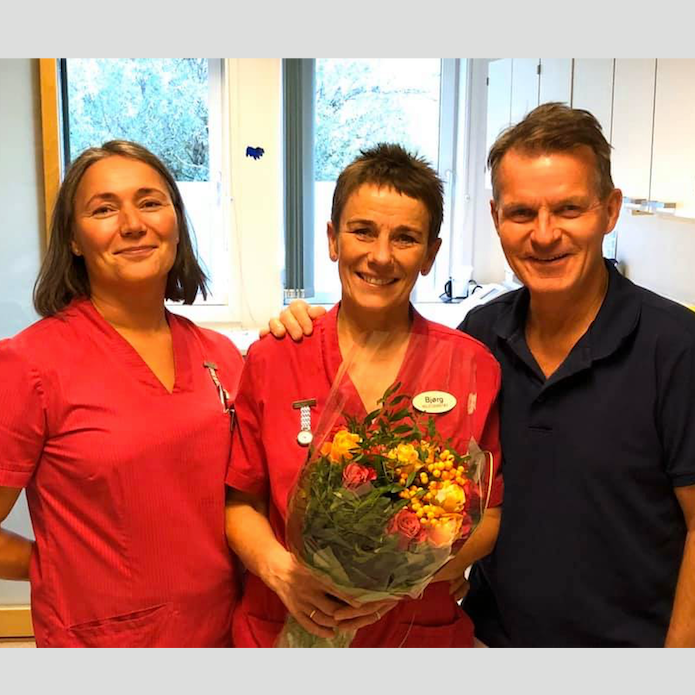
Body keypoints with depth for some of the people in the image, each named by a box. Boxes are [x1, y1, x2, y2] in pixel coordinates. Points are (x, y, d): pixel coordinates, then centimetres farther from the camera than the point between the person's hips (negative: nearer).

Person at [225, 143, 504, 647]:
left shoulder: (474, 367, -9)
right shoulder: (271, 360, -8)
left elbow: (490, 514, -3)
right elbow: (242, 501, 0)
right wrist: (278, 567, -18)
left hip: (423, 634, 0)